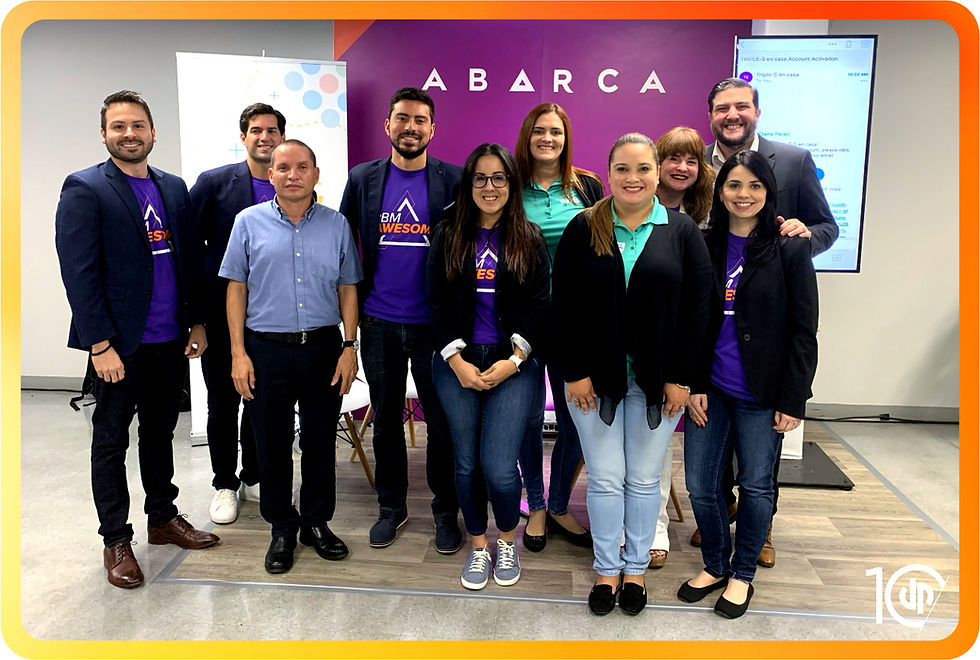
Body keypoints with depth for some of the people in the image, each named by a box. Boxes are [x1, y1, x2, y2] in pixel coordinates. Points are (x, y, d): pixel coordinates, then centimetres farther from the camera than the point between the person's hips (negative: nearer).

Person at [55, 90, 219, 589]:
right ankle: (116, 540, 21)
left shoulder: (173, 188, 10)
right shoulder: (84, 189, -7)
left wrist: (197, 321, 8)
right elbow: (79, 273, -12)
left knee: (160, 432, 17)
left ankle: (163, 518, 33)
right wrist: (101, 345, -16)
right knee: (111, 441, 8)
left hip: (170, 341, 5)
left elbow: (191, 259, 13)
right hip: (119, 343, -5)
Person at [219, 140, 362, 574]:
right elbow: (236, 289, 2)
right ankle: (282, 528, 25)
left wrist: (349, 347, -1)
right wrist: (238, 353, -4)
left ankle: (316, 522, 28)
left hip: (323, 348, 1)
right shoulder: (249, 223, 2)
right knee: (272, 443, 8)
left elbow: (347, 289, 7)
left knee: (320, 441, 10)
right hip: (267, 350, -1)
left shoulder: (336, 225, 5)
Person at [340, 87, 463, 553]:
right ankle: (391, 507, 31)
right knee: (386, 418, 14)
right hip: (379, 322, 2)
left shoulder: (453, 181, -2)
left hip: (433, 323, -2)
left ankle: (446, 511, 24)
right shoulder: (362, 179, 5)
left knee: (442, 420, 6)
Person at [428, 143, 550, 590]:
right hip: (456, 365, 2)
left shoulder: (529, 240, 3)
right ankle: (478, 546, 31)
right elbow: (437, 304, 2)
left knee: (499, 467, -8)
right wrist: (457, 361, -8)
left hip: (512, 366, -1)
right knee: (467, 463, 8)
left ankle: (508, 540, 23)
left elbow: (538, 307, 0)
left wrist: (514, 360, -10)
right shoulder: (448, 237, 6)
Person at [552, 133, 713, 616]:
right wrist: (575, 372, -8)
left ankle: (636, 567, 30)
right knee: (605, 478, 8)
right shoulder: (583, 229, 0)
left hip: (658, 379, 0)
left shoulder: (682, 231, 1)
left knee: (644, 479, 11)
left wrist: (681, 377, -7)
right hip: (595, 378, 0)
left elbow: (698, 307, -2)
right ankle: (607, 568, 26)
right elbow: (564, 305, -2)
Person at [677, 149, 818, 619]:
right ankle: (715, 566, 31)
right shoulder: (703, 246, 4)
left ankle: (742, 575, 31)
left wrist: (792, 400, -8)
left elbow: (803, 331, -5)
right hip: (710, 390, 3)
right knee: (700, 485, 8)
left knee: (756, 486, 9)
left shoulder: (790, 249, -5)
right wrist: (693, 386, -1)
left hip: (760, 394, -3)